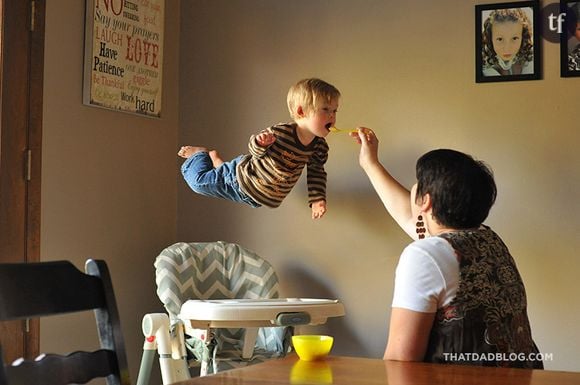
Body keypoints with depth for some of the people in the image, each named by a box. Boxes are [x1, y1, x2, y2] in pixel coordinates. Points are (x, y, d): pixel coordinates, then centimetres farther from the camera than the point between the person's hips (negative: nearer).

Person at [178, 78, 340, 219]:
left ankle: (215, 158, 51)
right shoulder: (281, 132, -32)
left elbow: (316, 172, -2)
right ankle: (199, 153, 35)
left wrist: (317, 198, -14)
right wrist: (260, 143, -43)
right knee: (199, 180, 3)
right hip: (241, 176, -5)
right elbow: (254, 150, -19)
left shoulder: (320, 147, -18)